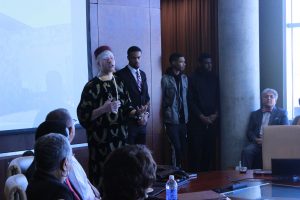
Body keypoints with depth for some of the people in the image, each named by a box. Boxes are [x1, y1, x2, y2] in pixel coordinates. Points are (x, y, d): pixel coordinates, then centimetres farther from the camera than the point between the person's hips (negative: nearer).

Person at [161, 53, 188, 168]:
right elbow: (162, 99, -5)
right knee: (176, 148, -5)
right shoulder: (166, 79, -7)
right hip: (172, 120, -5)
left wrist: (187, 115, 9)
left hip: (183, 119, 5)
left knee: (183, 148, 4)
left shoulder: (184, 78, 12)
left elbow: (186, 97, 15)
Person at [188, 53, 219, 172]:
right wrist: (201, 116, -9)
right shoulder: (193, 79, 0)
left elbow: (219, 98, 12)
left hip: (212, 120, 4)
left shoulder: (214, 78, 12)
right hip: (197, 121, -3)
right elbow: (190, 100, -4)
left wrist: (215, 114, -2)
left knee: (210, 149, 0)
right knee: (196, 149, -6)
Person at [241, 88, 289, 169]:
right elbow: (249, 132, 16)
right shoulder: (255, 114, 23)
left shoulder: (282, 113, 14)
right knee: (246, 151, -29)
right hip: (257, 142, 3)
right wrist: (256, 139, -8)